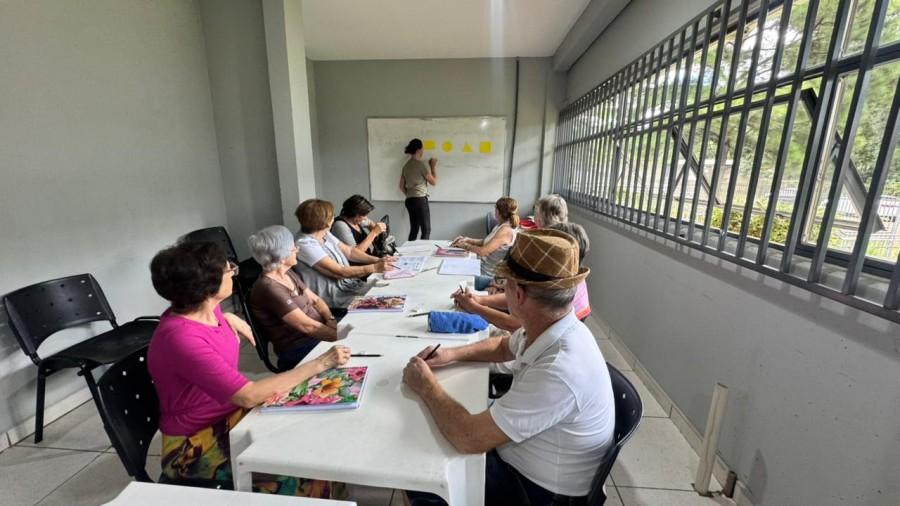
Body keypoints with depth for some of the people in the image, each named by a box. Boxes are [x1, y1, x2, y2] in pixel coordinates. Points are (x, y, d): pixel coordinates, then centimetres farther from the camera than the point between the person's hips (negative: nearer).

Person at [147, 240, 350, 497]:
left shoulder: (206, 309, -5)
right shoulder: (182, 338, -30)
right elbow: (249, 395, -32)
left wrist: (227, 318, 3)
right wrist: (319, 364, -29)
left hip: (229, 414, 8)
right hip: (196, 445, -7)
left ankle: (336, 489, 14)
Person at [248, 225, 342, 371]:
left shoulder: (288, 274, 5)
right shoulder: (269, 288, -22)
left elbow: (316, 300, 9)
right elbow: (307, 326, -26)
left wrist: (331, 319, -9)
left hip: (319, 332, 8)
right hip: (300, 348, -8)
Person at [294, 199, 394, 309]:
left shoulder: (324, 234, 4)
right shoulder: (305, 245, -22)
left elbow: (349, 251, 10)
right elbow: (339, 272, -23)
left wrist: (377, 260, -4)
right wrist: (375, 268, -21)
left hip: (349, 283, 8)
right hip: (334, 296, -8)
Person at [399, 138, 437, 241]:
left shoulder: (406, 166, 12)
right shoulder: (421, 164, -10)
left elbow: (402, 186, 15)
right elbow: (434, 182, -4)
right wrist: (433, 166, 5)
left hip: (409, 200, 8)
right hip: (420, 200, -8)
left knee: (413, 230, 12)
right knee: (426, 230, -1)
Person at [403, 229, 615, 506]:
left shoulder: (558, 371, -38)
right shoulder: (549, 327, -12)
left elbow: (469, 438, -32)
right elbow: (504, 346, 11)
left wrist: (427, 387, -16)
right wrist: (452, 353, -3)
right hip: (516, 453, 7)